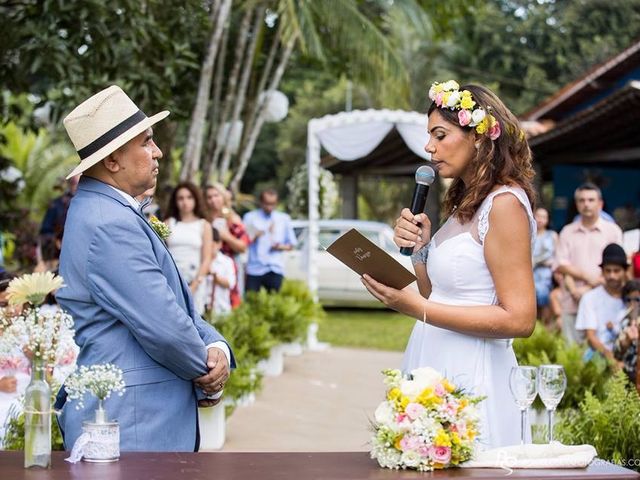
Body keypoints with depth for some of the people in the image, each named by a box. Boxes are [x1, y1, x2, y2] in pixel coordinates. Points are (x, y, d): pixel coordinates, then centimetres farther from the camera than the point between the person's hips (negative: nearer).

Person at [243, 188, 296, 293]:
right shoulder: (250, 217, 8)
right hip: (254, 269, -1)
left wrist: (281, 247, -5)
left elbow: (291, 244, 16)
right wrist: (254, 236, -15)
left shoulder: (284, 219, 14)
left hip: (276, 270, 1)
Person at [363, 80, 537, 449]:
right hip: (435, 367, 8)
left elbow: (519, 318, -19)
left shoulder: (505, 202, -13)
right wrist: (418, 248, -1)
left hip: (470, 377, -8)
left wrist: (418, 309, -20)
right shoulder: (466, 203, 13)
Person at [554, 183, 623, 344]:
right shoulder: (568, 232, 15)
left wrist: (588, 289, -7)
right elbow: (560, 265, 6)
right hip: (573, 303, 2)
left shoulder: (612, 231, 7)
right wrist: (587, 277, -8)